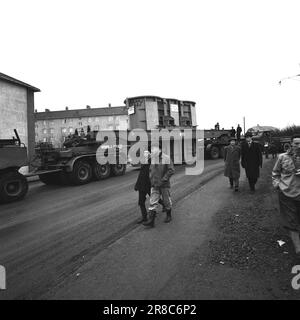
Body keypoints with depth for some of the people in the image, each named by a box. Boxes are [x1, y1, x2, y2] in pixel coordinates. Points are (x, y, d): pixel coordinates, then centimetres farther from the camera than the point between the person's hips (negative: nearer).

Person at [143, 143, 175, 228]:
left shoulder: (166, 158, -13)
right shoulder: (152, 159, 4)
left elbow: (171, 170, -14)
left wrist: (162, 180, -17)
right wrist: (151, 180, 5)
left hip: (164, 185, -4)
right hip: (154, 185, 4)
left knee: (166, 201, 11)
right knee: (153, 202, 0)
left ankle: (169, 216, 33)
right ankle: (151, 221, 1)